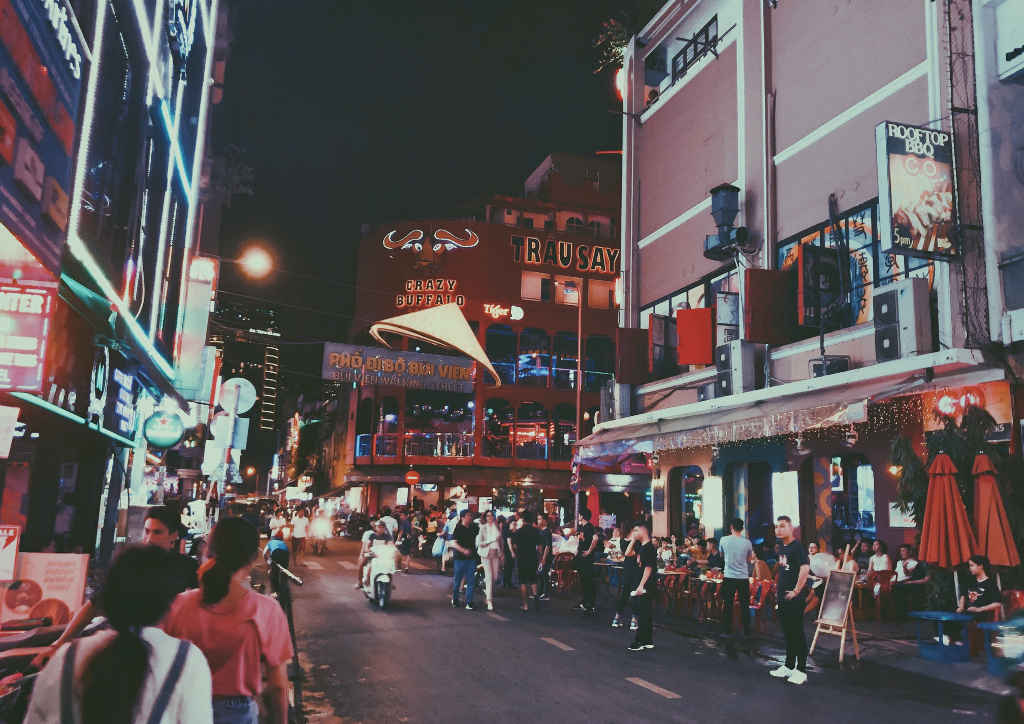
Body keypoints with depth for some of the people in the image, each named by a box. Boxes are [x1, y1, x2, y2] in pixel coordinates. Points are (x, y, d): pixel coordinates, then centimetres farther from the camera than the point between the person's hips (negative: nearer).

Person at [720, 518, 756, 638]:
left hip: (729, 577, -1)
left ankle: (728, 631, 13)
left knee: (728, 605, 8)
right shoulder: (747, 542, -4)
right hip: (743, 577, 1)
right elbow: (749, 559, 10)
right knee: (744, 606, 8)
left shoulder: (724, 540, -6)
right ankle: (746, 632, 13)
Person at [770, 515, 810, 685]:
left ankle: (801, 671, 7)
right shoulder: (781, 547, 12)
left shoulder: (797, 546, -15)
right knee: (787, 632, 17)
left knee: (797, 632, -1)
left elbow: (805, 568, -28)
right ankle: (788, 666, 28)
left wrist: (796, 591, -24)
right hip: (783, 596, 9)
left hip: (794, 597, -9)